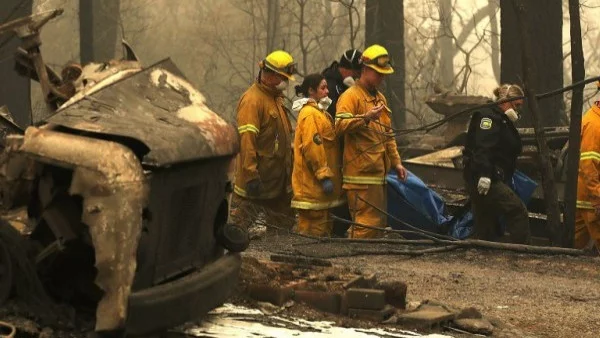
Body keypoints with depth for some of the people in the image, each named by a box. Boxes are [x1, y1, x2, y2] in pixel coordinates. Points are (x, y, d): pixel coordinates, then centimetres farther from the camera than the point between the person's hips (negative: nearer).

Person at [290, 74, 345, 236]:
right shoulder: (310, 114, -14)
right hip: (312, 184, -11)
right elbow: (311, 147, -21)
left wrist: (326, 174, 23)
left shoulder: (319, 112, 20)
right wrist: (323, 175, -23)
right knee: (314, 228, -8)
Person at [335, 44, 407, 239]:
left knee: (379, 221, 12)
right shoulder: (351, 96, -7)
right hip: (361, 172, -9)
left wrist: (396, 162, 23)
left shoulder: (379, 98, 23)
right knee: (366, 222, -14)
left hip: (379, 172, 9)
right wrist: (366, 118, -34)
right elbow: (340, 126, -22)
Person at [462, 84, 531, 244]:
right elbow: (482, 148, -23)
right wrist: (484, 174, -33)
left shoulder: (503, 121, 24)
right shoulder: (489, 117, -10)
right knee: (518, 211, -12)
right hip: (484, 179, -11)